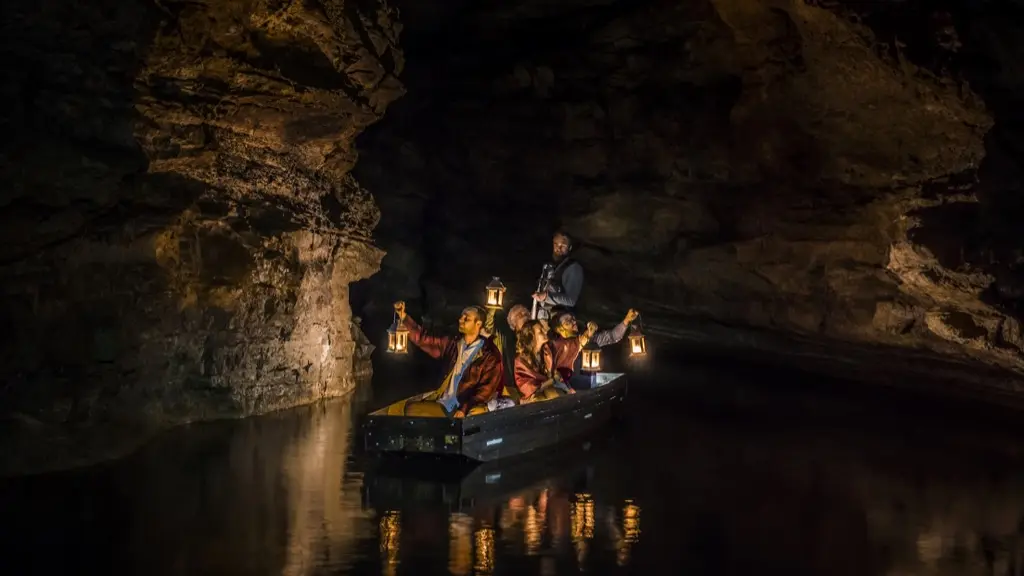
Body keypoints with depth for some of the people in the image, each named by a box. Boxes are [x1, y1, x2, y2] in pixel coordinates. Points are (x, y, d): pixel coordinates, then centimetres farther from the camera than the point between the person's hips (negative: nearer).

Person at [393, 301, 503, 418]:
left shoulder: (489, 353, -3)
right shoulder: (453, 344, 14)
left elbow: (487, 388, -10)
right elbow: (424, 339, 15)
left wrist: (465, 409, -20)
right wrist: (403, 317, 6)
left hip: (470, 409, -6)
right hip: (444, 404, 6)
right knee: (411, 409, -14)